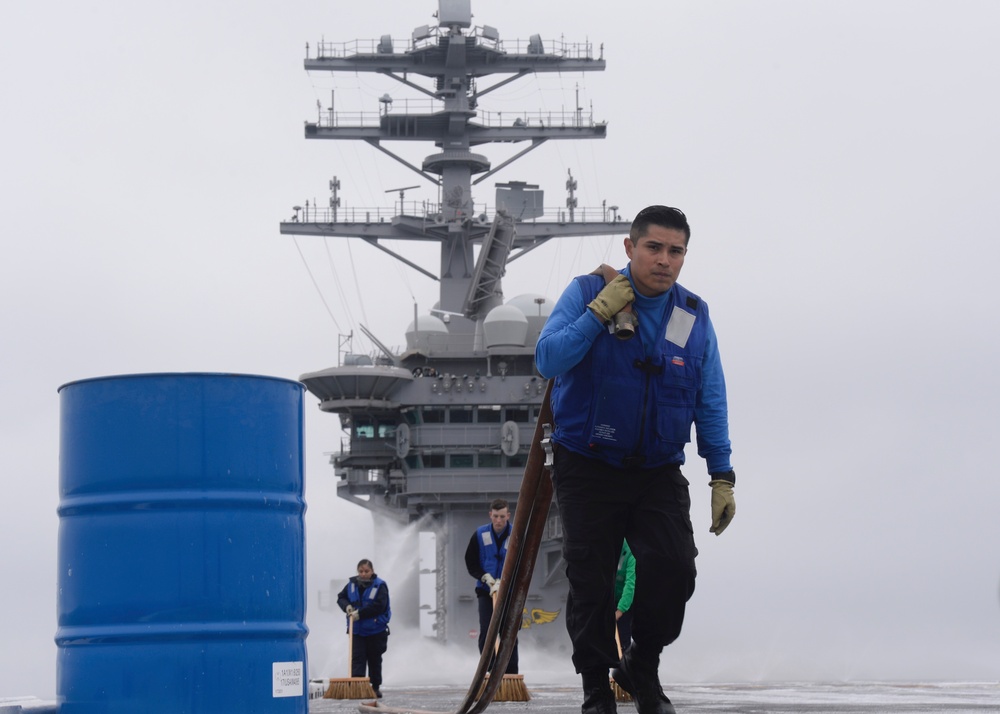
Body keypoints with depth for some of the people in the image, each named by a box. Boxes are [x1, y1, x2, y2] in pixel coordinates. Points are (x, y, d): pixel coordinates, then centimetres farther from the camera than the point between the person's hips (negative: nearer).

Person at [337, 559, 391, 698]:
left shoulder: (380, 586, -10)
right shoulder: (352, 585, 3)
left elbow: (379, 605, -19)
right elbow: (341, 597, 14)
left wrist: (360, 613, -22)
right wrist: (347, 606, -9)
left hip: (376, 631, -2)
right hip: (357, 631, 2)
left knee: (375, 660, 11)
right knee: (357, 658, -7)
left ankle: (376, 687, 22)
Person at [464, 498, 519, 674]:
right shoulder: (479, 535, -2)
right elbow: (471, 563, 4)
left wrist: (503, 583, -24)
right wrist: (485, 577, -13)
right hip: (486, 590, 1)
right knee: (485, 632, -8)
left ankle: (511, 675, 2)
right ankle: (488, 671, -3)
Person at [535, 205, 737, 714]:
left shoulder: (694, 316, 4)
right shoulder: (586, 292, -5)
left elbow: (710, 403, 7)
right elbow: (547, 360, -16)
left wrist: (722, 476, 2)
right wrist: (598, 313, -23)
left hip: (658, 474, 2)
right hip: (587, 467, -2)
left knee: (673, 567, -13)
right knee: (591, 581, -2)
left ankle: (642, 669, 11)